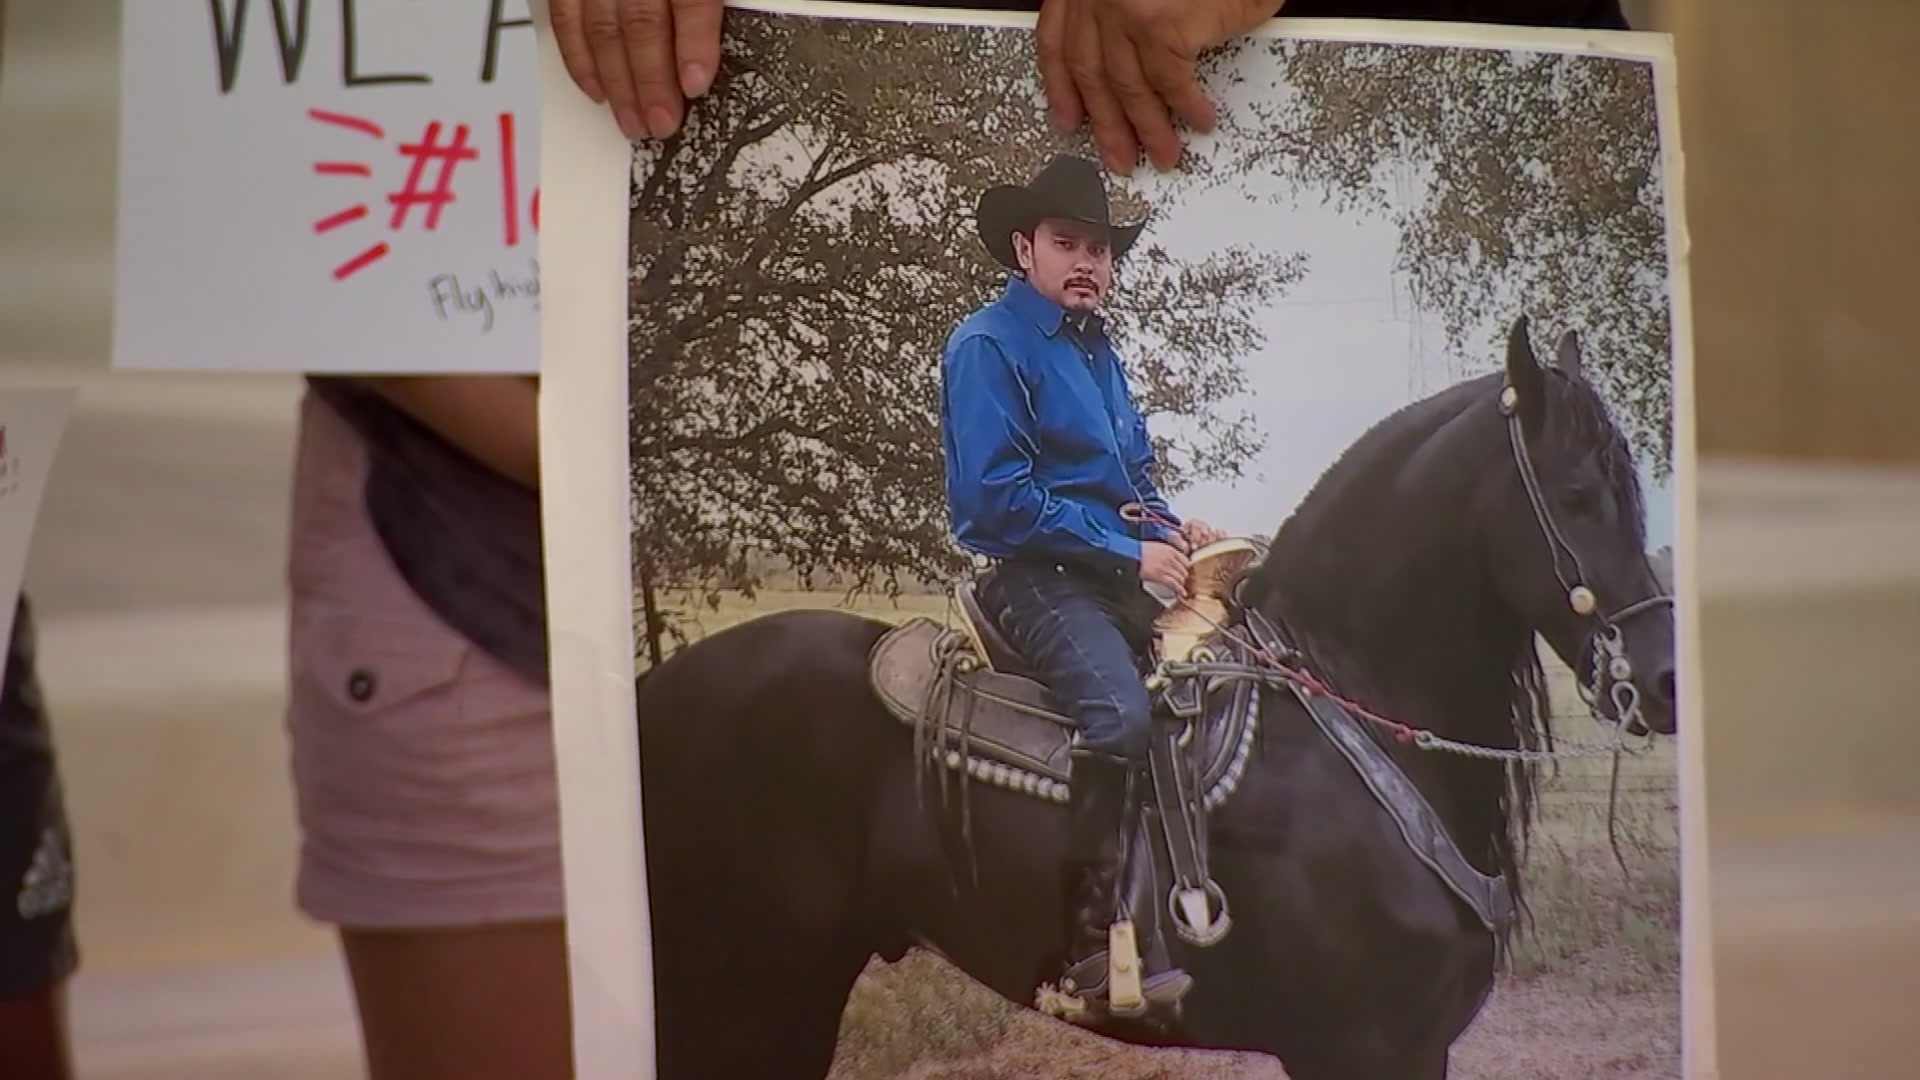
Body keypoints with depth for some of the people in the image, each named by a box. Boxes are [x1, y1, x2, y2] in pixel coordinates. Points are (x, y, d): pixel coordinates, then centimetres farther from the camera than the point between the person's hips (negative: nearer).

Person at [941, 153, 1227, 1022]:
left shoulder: (1096, 349, 19)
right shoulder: (989, 346, -7)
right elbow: (999, 495, -17)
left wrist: (1172, 530, 3)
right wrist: (1127, 551, -17)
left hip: (1117, 576, 9)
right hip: (1039, 578, -9)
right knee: (1121, 711, -31)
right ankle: (1094, 941, -30)